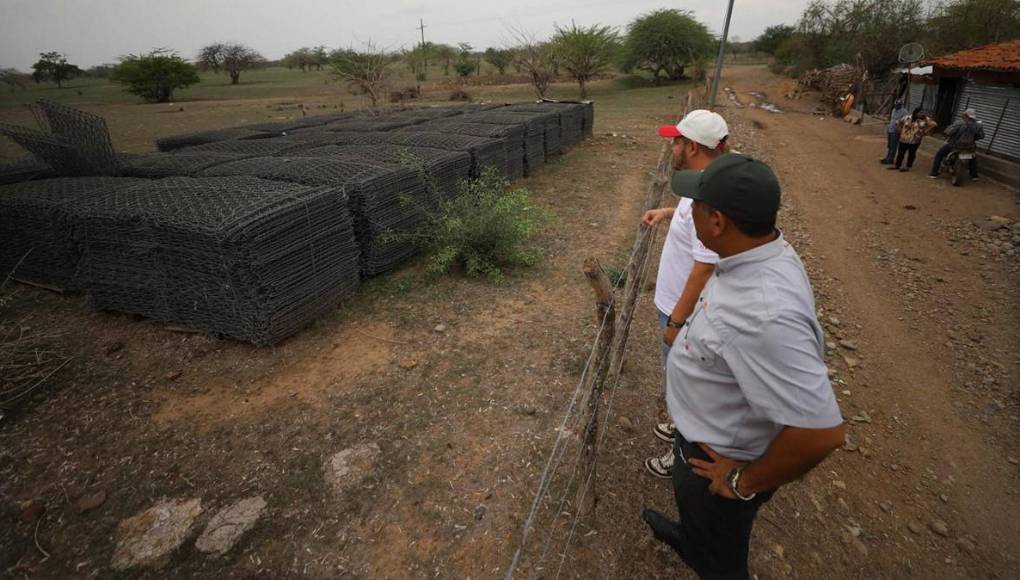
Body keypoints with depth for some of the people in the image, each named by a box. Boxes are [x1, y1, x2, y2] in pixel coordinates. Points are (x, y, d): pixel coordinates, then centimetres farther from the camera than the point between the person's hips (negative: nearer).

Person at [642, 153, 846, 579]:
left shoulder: (762, 312, -41)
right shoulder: (762, 249, -11)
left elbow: (822, 430, -37)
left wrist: (745, 482, -22)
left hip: (721, 460, -9)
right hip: (712, 434, 9)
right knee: (699, 513, 39)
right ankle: (689, 540, 70)